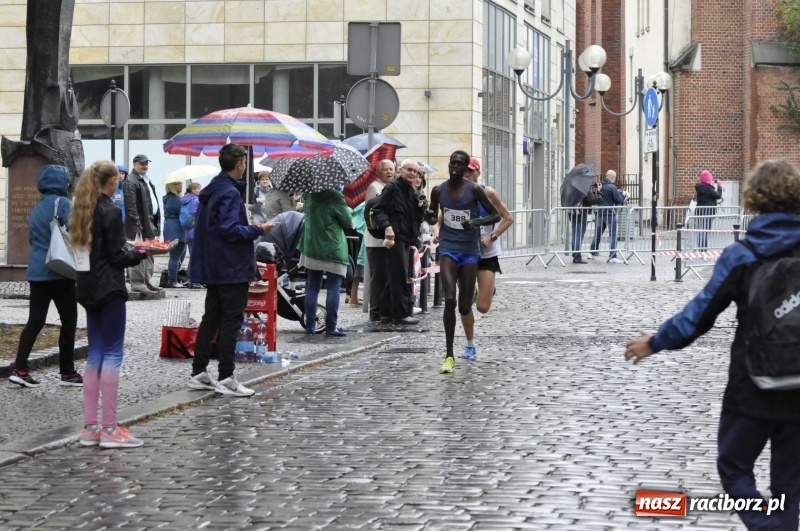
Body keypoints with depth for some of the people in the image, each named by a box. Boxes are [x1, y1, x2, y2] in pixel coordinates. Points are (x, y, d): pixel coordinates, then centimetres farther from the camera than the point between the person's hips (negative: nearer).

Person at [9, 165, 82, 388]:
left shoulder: (37, 207, 14)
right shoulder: (62, 203, -10)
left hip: (36, 271, 7)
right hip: (59, 271, -7)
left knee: (35, 321, 7)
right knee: (69, 321, 3)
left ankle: (20, 369, 0)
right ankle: (67, 373, 7)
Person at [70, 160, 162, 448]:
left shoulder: (83, 211, 11)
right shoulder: (111, 211, -13)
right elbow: (117, 257, -15)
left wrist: (132, 251, 15)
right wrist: (142, 253, 0)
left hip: (88, 289, 8)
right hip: (109, 288, -8)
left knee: (95, 354, 10)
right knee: (112, 354, -5)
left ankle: (90, 427, 9)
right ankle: (110, 429, -6)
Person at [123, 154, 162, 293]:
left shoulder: (146, 180, 20)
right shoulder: (131, 181, -11)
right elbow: (131, 205, -18)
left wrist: (156, 222, 18)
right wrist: (137, 223, -23)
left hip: (150, 222, 10)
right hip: (140, 224, -10)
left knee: (149, 254, 14)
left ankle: (146, 282, 21)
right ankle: (137, 283, -7)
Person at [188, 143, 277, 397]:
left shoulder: (211, 190, 13)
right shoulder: (230, 193, -17)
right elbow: (229, 229, -25)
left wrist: (250, 227, 17)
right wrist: (257, 230, -12)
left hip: (212, 268, 10)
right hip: (231, 268, -10)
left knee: (211, 318, 14)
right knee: (231, 321, -4)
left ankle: (198, 373, 16)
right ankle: (226, 378, -2)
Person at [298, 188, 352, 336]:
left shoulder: (310, 196, 1)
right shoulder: (335, 197, -16)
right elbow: (348, 222, -8)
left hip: (311, 247, 6)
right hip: (333, 250, -6)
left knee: (312, 287, 11)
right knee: (333, 288, -1)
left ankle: (310, 325, 11)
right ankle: (331, 326, -3)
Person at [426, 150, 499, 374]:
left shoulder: (474, 190, -7)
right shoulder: (438, 191, 0)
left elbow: (495, 215, -2)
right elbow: (433, 218, 13)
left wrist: (476, 222, -20)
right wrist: (429, 216, -11)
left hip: (470, 251, 0)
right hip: (448, 249, 0)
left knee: (464, 307, 1)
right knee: (449, 300, -18)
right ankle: (449, 355, -13)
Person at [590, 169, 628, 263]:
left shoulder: (600, 185, 6)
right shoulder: (612, 187, -15)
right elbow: (619, 200, -14)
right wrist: (623, 195, 7)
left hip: (600, 212, 7)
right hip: (610, 213, -7)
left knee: (598, 233, 19)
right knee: (613, 235, -5)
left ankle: (593, 252, 26)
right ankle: (613, 256, -9)